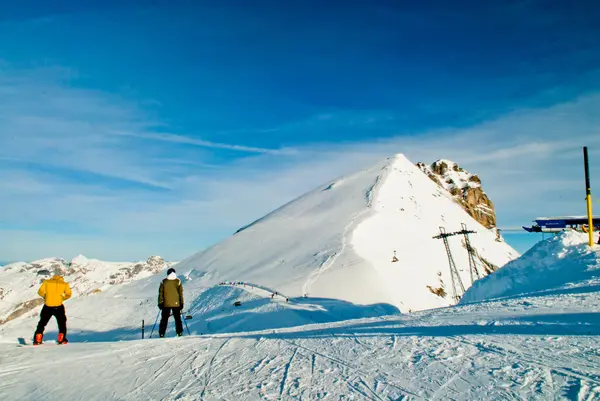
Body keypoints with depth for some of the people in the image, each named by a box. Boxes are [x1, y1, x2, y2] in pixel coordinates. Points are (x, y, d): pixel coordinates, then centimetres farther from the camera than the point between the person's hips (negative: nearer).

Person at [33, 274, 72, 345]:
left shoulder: (47, 282, 9)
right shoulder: (65, 284, 7)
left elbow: (40, 292, 4)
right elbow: (68, 294, 0)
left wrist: (45, 296, 19)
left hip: (47, 307, 1)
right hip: (58, 307, -1)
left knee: (42, 322, 19)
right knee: (62, 322, 19)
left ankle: (37, 340, 15)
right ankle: (61, 340, 12)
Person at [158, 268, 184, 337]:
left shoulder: (164, 282, -3)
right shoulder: (178, 281, -2)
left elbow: (160, 293, 0)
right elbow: (181, 293, 0)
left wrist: (160, 303, 6)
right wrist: (181, 303, 6)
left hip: (166, 304, 0)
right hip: (176, 304, 0)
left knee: (164, 319, 6)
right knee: (178, 319, 9)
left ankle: (161, 334, 4)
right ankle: (179, 332, 7)